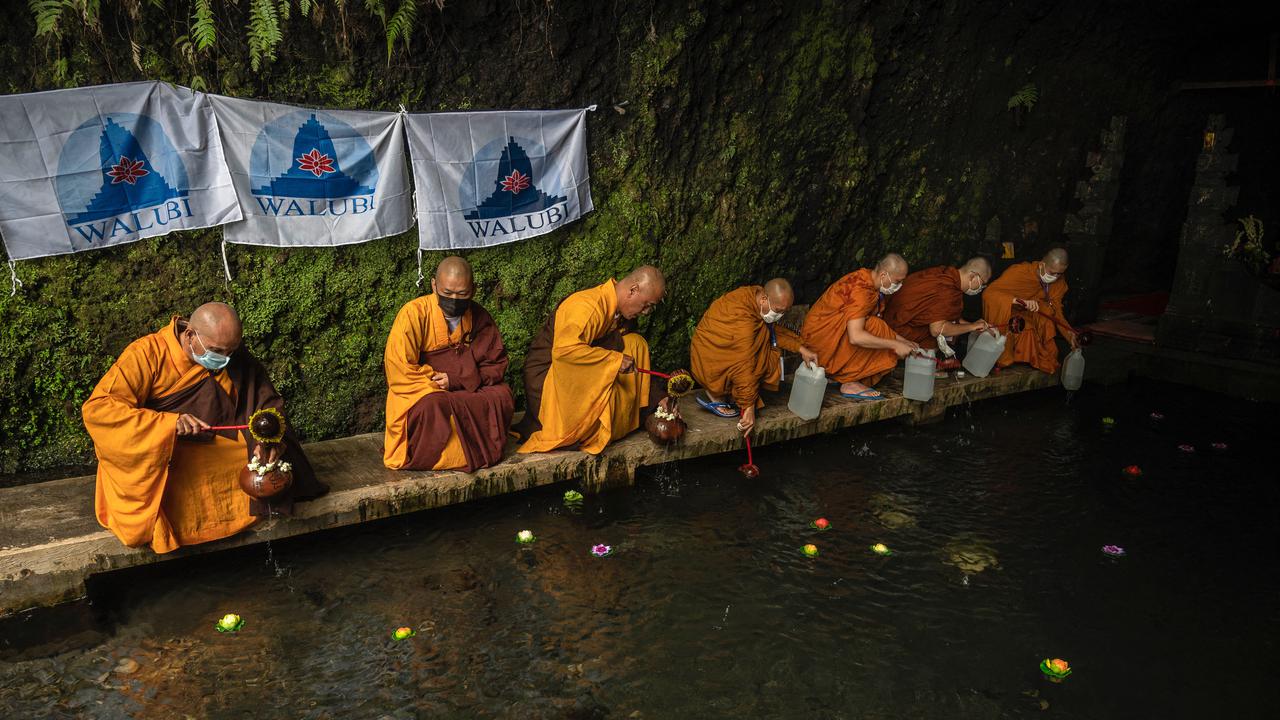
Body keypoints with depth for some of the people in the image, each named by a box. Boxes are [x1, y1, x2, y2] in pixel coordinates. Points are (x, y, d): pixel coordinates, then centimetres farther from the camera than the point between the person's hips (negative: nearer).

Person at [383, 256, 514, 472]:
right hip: (419, 393, -3)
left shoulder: (480, 317, 1)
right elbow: (398, 369, -15)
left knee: (501, 395, -25)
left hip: (470, 392, 4)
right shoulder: (414, 313, -12)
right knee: (432, 405, -38)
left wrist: (457, 380, -14)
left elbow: (496, 364, 2)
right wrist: (437, 382, -21)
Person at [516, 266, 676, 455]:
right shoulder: (588, 305, -24)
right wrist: (615, 359, -35)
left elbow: (636, 362, 15)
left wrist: (659, 398, 6)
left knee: (636, 345, -1)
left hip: (587, 377, 8)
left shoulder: (622, 315, 5)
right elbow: (564, 349, -40)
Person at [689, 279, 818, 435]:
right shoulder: (743, 317, -32)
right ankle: (715, 396, -5)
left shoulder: (756, 295, -6)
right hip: (710, 365, -9)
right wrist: (749, 407, -27)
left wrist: (800, 348, 0)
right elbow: (744, 365, -31)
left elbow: (775, 330, 10)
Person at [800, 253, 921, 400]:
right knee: (875, 328, -24)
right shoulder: (861, 290, -26)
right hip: (819, 336, -10)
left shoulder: (869, 281, 4)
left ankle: (836, 373, 7)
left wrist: (903, 341, 4)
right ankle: (849, 383, -16)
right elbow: (855, 337, -36)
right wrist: (894, 345, -29)